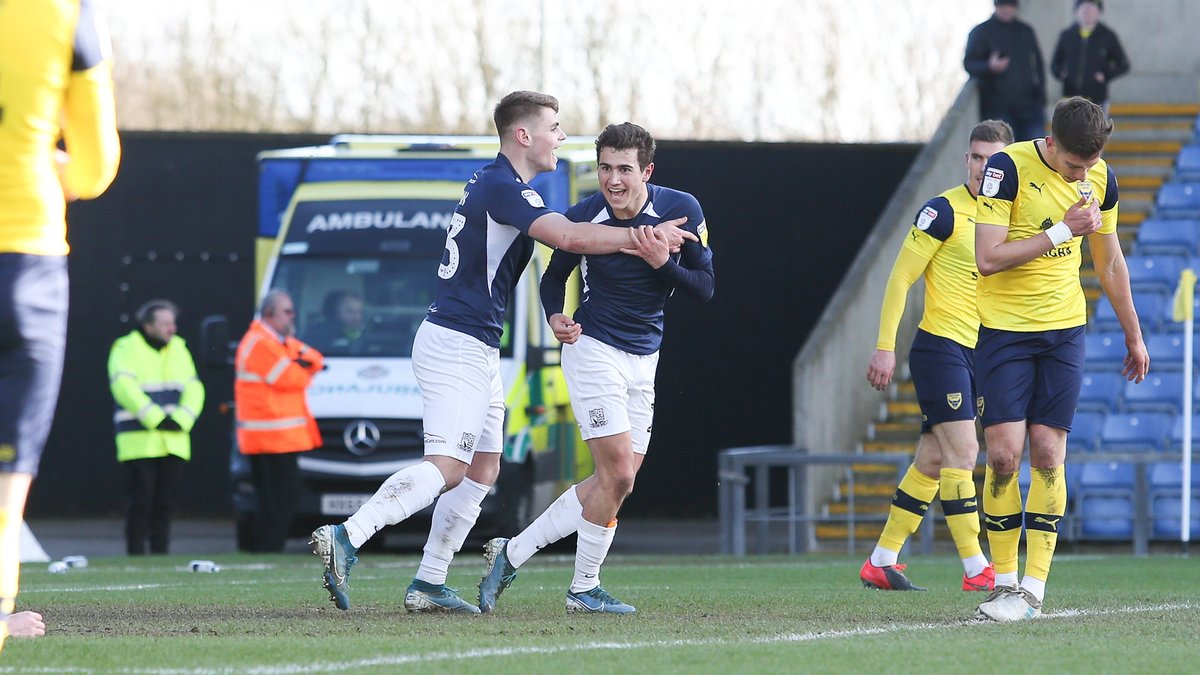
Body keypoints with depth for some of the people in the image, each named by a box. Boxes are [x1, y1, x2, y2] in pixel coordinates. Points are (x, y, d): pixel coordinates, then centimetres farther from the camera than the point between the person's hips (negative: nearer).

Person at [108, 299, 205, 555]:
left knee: (165, 502, 6)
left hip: (174, 442, 6)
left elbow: (193, 388, 10)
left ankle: (160, 551, 11)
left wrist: (181, 420, -8)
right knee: (141, 502, -8)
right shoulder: (127, 349, -4)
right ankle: (135, 555, -5)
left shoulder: (178, 349, 15)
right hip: (139, 441, -6)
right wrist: (156, 419, -20)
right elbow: (125, 387, -16)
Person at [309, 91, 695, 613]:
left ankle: (428, 585, 9)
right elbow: (568, 237, -27)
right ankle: (345, 539, -26)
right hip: (457, 342, -11)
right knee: (446, 468, -18)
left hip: (476, 351, 11)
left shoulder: (493, 184, 17)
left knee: (482, 471, 10)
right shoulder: (502, 187, -15)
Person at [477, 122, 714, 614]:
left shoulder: (681, 210, -7)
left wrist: (663, 262, -23)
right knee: (618, 475, -13)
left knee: (616, 481, 3)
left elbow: (704, 288, -6)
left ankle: (512, 554, 12)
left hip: (644, 360, 4)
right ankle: (584, 588, 2)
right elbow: (554, 276, 5)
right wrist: (555, 316, -15)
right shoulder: (584, 218, -11)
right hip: (593, 349, -4)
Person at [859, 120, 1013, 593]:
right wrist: (885, 346, -14)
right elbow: (900, 278, -9)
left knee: (933, 461, 10)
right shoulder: (945, 211, -9)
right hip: (940, 346, -7)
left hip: (979, 354, 7)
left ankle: (881, 563, 18)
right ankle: (976, 569, -13)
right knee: (961, 454, -13)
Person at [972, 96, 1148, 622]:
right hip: (1003, 328, -3)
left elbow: (1110, 264, 16)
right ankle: (1004, 580, 2)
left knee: (1048, 455, -3)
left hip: (1064, 330, 3)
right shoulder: (1008, 168, -14)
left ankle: (1033, 587, -3)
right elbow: (987, 258, -20)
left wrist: (1133, 336, 21)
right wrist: (1062, 232, -20)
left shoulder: (1100, 178, 2)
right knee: (1004, 453, -9)